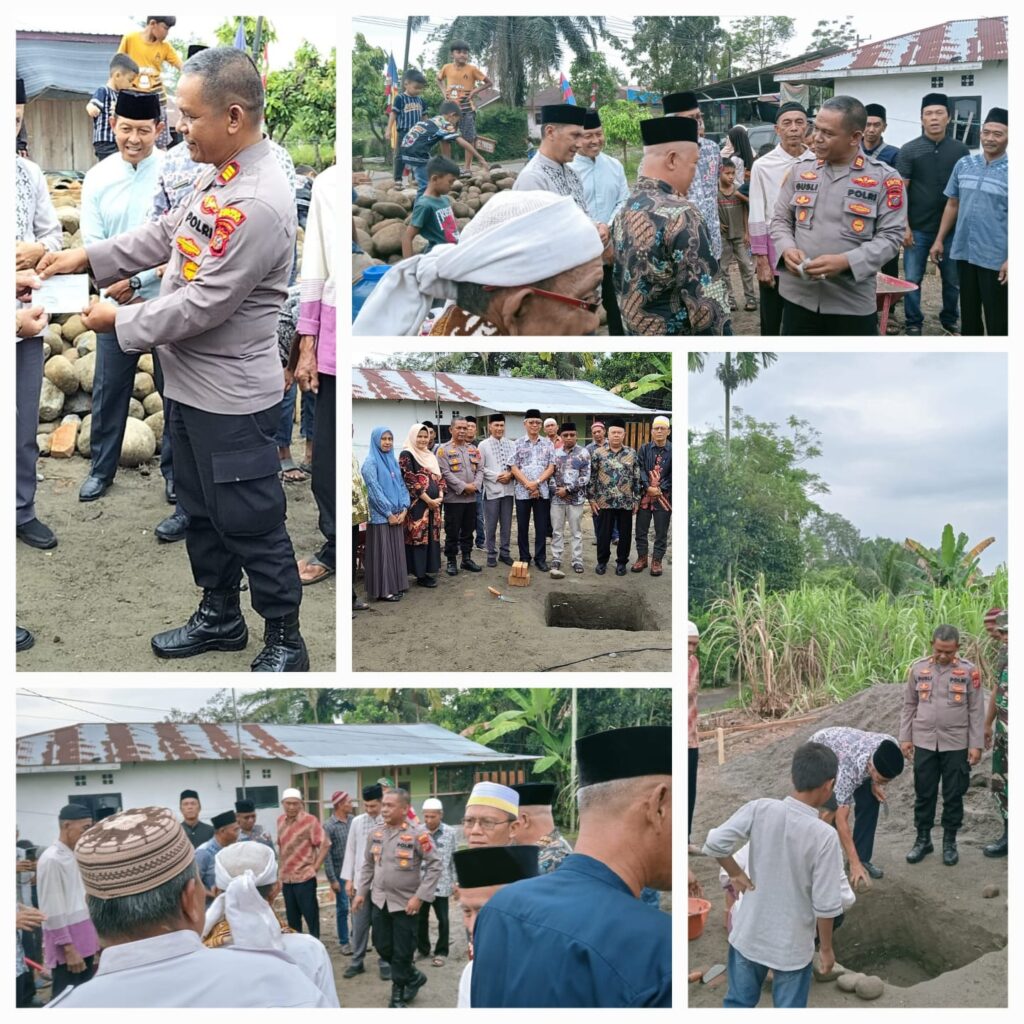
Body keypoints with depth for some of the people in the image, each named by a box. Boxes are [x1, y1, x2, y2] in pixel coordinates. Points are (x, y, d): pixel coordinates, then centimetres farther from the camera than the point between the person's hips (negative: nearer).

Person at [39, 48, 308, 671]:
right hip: (191, 383, 9)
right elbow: (165, 236, 18)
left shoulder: (260, 203, -26)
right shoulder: (217, 177, 4)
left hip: (232, 397, -9)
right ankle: (221, 617, 39)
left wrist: (122, 322, -13)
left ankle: (285, 642, 20)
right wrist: (89, 258, 9)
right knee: (202, 510, 22)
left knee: (252, 523, 4)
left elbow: (203, 305, -25)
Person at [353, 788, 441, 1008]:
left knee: (402, 952, 3)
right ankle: (413, 977, 35)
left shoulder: (417, 834, -16)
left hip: (405, 903, -6)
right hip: (380, 900, 6)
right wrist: (361, 892, 8)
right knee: (382, 947, 12)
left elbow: (435, 866, -14)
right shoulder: (376, 833, 2)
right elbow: (368, 865, 13)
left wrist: (420, 896, -17)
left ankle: (398, 996, 22)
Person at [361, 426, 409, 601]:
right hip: (380, 516, -7)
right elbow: (374, 490, -13)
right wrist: (389, 513, -14)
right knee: (382, 552, -2)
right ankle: (383, 590, 3)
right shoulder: (371, 462, -8)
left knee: (396, 551, 9)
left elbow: (401, 485, 12)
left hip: (397, 515, 7)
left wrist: (403, 509, -1)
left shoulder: (393, 461, 13)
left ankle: (396, 586, 17)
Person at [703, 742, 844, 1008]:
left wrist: (736, 874, 2)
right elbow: (825, 905, -18)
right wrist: (826, 948, -2)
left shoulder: (760, 810, -15)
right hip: (792, 944, -3)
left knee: (738, 1003, 22)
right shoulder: (825, 836, -23)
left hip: (748, 933, 3)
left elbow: (714, 843, -16)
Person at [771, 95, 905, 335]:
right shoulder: (800, 168, 6)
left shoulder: (884, 178, -5)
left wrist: (845, 261, -22)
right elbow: (780, 219, 12)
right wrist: (786, 249, -11)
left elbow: (890, 236, -7)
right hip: (798, 296, 3)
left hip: (853, 302, -3)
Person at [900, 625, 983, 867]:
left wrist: (976, 744, -5)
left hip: (956, 744, -2)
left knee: (953, 796, 7)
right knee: (924, 794, 9)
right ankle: (923, 840, 21)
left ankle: (950, 842, 20)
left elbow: (976, 710, -2)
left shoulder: (968, 671, -6)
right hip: (924, 743, 2)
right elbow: (909, 705, 7)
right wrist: (905, 738, 4)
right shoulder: (918, 668, 0)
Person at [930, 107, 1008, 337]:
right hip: (963, 252, 5)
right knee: (968, 313, 16)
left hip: (996, 258, -5)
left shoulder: (1011, 171, -7)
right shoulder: (963, 164, 7)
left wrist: (1011, 259, -16)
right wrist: (939, 240, 12)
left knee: (997, 318, 2)